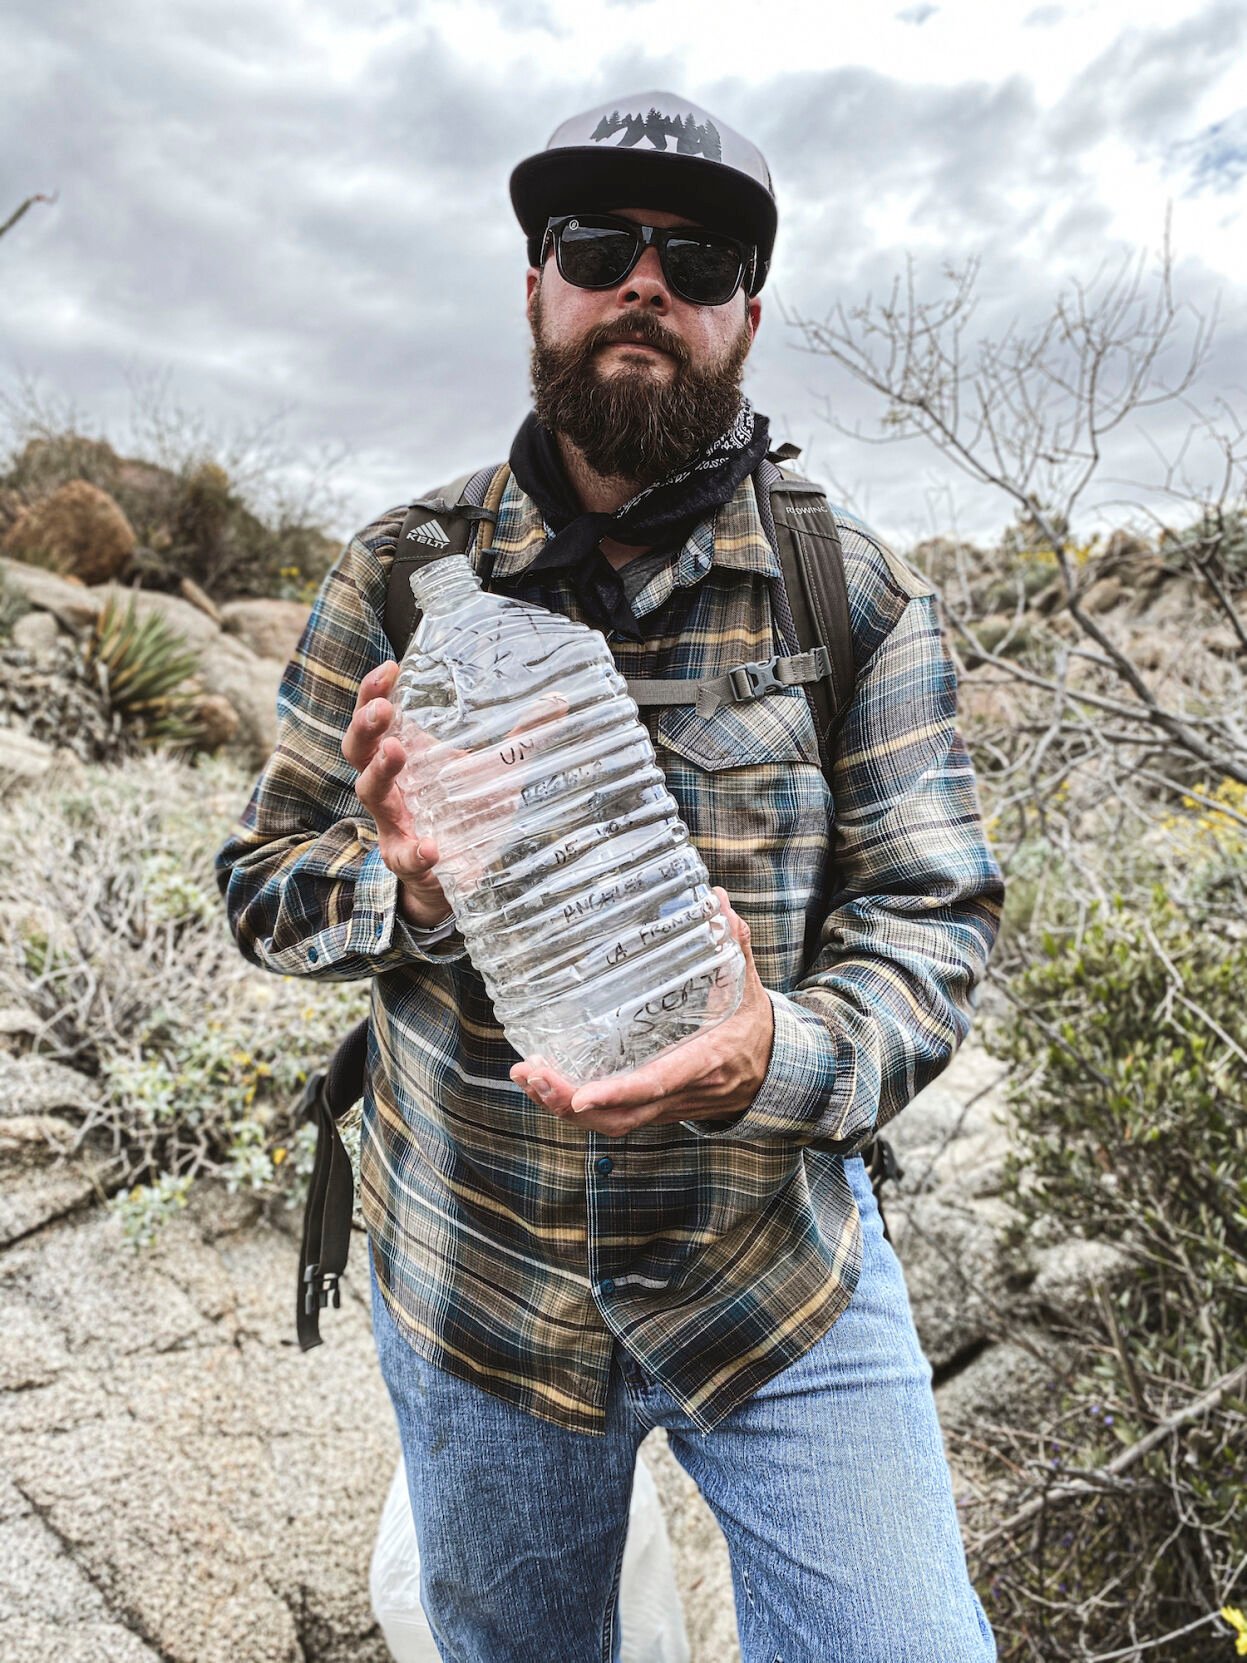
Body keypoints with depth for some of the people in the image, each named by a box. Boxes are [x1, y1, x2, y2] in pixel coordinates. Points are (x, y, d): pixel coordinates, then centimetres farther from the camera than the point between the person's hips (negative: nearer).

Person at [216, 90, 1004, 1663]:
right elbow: (260, 884, -1)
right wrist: (400, 886, -24)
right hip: (472, 1279, 2)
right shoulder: (399, 576, -5)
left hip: (785, 1269, -1)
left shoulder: (857, 593, -7)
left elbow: (934, 918, -8)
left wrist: (782, 1055, -29)